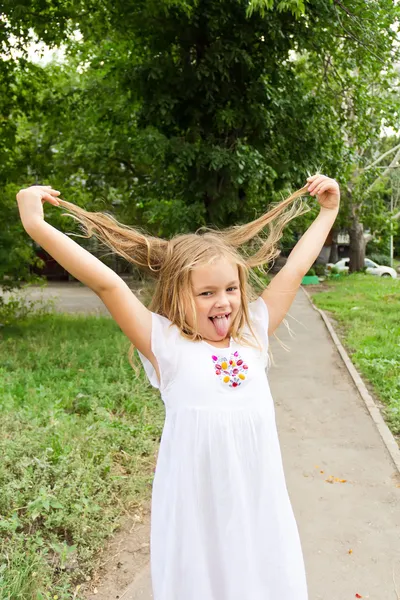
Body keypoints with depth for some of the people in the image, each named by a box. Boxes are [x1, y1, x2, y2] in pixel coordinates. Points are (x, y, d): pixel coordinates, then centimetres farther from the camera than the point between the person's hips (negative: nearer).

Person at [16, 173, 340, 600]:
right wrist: (36, 224, -23)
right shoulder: (167, 347, -12)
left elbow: (294, 269, 5)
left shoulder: (253, 336, -1)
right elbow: (106, 283, -20)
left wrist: (329, 211, 13)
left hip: (259, 505, 4)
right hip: (196, 513, -3)